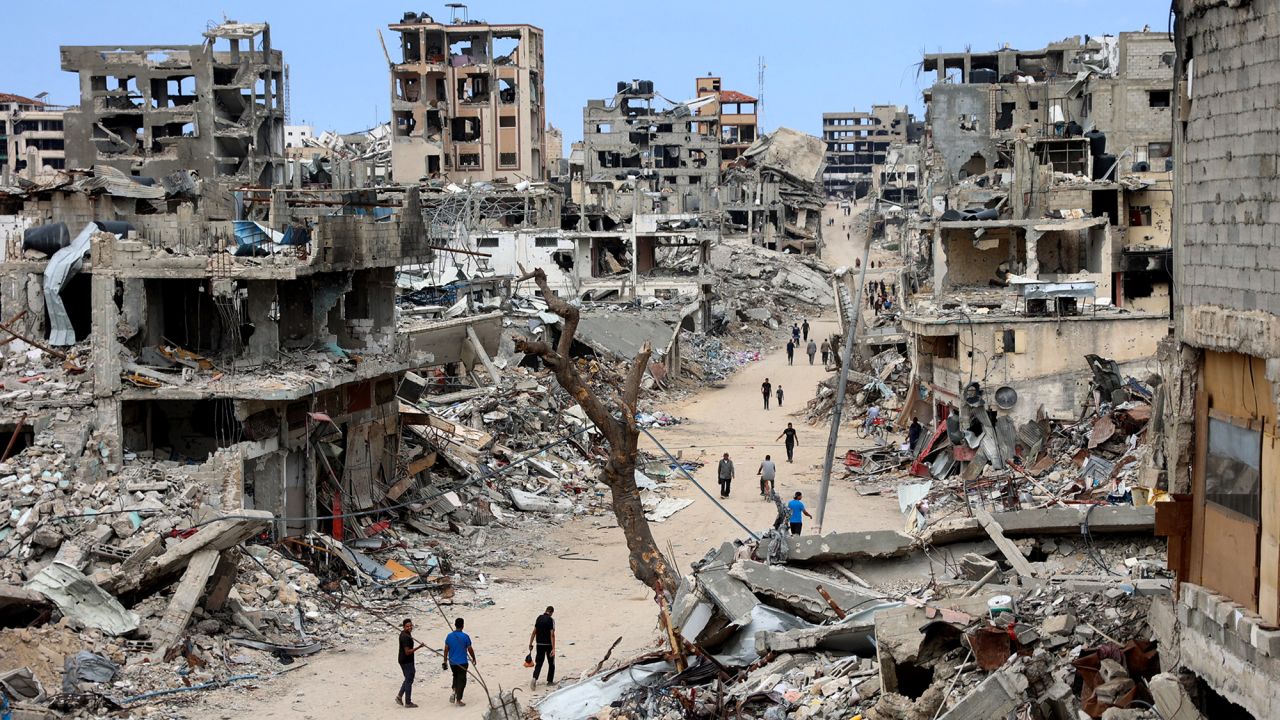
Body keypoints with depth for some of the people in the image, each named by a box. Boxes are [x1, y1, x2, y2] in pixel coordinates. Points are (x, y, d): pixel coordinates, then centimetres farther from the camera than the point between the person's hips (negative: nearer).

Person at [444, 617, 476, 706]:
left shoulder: (449, 636, -1)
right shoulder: (465, 636, -12)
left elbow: (446, 650, 1)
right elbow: (470, 649, -7)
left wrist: (445, 662, 8)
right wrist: (473, 658, 10)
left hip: (452, 662, 4)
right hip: (462, 662, -4)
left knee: (456, 677, 25)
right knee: (461, 680, 4)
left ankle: (454, 692, 5)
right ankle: (458, 700, 3)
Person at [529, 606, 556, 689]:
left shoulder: (539, 618, 3)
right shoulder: (551, 620, -12)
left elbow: (534, 632, 5)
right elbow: (552, 635, -17)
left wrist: (530, 644, 11)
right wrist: (553, 649, -19)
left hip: (539, 644, 4)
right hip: (548, 644, -4)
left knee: (539, 663, 4)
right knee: (551, 663, 14)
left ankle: (534, 678, -18)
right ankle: (550, 681, 20)